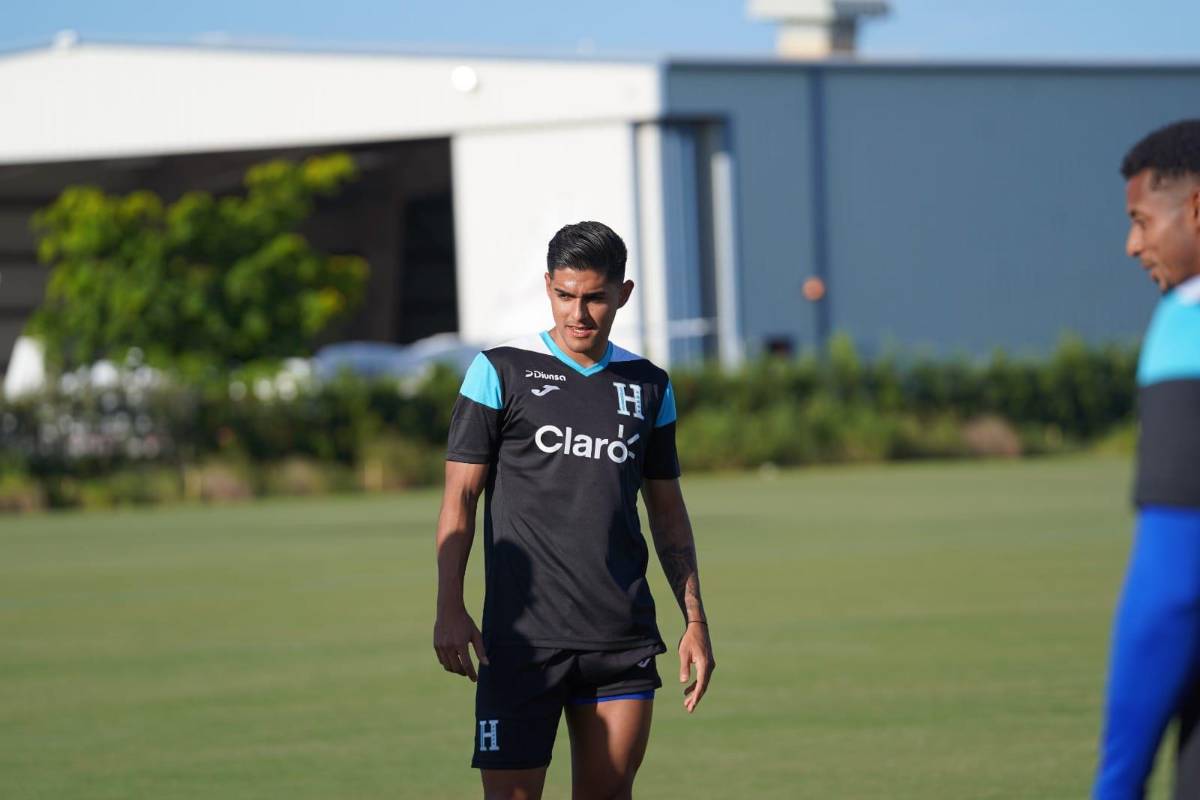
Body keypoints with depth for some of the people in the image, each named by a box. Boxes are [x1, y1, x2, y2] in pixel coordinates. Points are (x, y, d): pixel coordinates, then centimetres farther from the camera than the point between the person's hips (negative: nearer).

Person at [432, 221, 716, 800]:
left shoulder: (648, 386, 12)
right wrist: (449, 610, -8)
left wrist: (695, 620, 13)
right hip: (520, 637, -3)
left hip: (623, 638, 3)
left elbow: (668, 512, 19)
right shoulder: (500, 372, 1)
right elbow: (460, 497, 1)